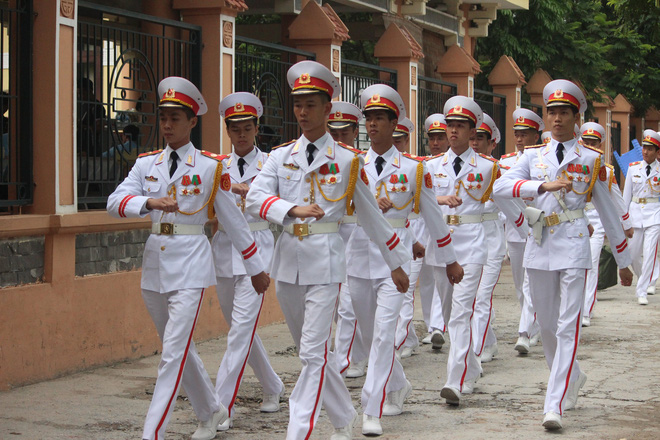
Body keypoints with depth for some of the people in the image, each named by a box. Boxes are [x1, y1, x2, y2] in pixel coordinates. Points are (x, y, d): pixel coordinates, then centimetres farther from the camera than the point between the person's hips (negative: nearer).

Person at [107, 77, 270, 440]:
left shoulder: (210, 167, -2)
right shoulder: (146, 164, 8)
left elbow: (233, 220, 3)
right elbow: (115, 202, -6)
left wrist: (256, 269, 8)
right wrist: (150, 202, -26)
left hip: (190, 263, -5)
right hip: (155, 258, 5)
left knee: (174, 352, -11)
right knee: (179, 348, 16)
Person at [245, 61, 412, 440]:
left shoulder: (347, 160, 1)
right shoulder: (281, 156, 7)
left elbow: (370, 214, 8)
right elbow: (255, 198, -9)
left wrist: (397, 263, 12)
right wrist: (293, 209, -27)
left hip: (326, 260, -4)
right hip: (288, 257, 4)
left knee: (313, 352, -10)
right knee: (311, 349, 14)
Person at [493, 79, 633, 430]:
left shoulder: (590, 159, 3)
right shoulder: (533, 155, 8)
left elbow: (607, 210, 9)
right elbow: (500, 187, -10)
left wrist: (623, 261, 12)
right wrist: (545, 185, -23)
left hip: (573, 247, -3)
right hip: (539, 246, 3)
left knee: (568, 328, -11)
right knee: (547, 325, 14)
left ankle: (554, 405, -14)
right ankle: (571, 377, 38)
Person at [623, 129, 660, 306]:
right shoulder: (633, 168, 5)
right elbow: (626, 194, 10)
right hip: (636, 212, 3)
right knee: (633, 253, 8)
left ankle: (642, 292, -6)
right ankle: (643, 280, 36)